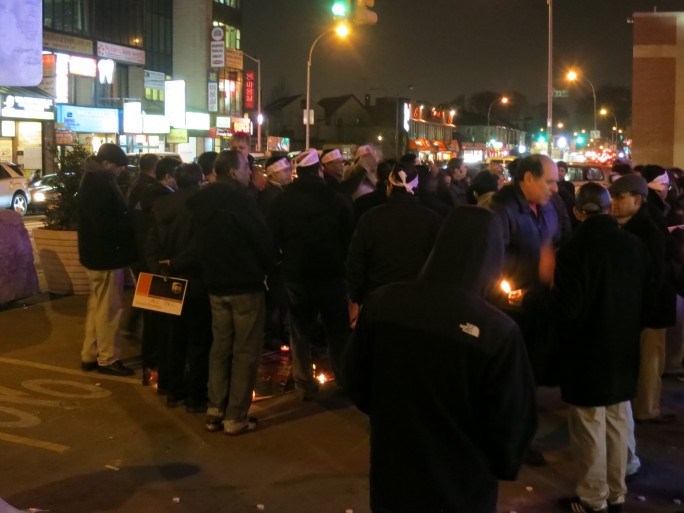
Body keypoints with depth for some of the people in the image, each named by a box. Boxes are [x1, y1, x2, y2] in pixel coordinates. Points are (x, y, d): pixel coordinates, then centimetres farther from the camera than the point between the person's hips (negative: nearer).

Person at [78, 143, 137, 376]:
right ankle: (107, 359, 9)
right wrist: (134, 227, -15)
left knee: (97, 306, 17)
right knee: (108, 309, -1)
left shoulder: (95, 180, 11)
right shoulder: (99, 185, -21)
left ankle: (90, 355, 26)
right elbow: (106, 226, -25)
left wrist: (130, 223, 3)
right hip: (105, 255, -11)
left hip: (98, 253, 11)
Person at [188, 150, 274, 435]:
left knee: (220, 347, 15)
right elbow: (262, 239, -15)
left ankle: (215, 411, 18)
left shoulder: (200, 201, 6)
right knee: (245, 351, 1)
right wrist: (265, 269, 4)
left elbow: (198, 242, 11)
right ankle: (236, 417, 4)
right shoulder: (240, 199, -18)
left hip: (216, 284, 7)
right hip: (246, 284, -7)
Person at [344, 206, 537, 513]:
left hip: (391, 476, 3)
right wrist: (503, 466, 8)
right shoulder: (498, 331, -25)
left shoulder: (382, 303, -13)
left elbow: (357, 384, 1)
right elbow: (511, 426, -13)